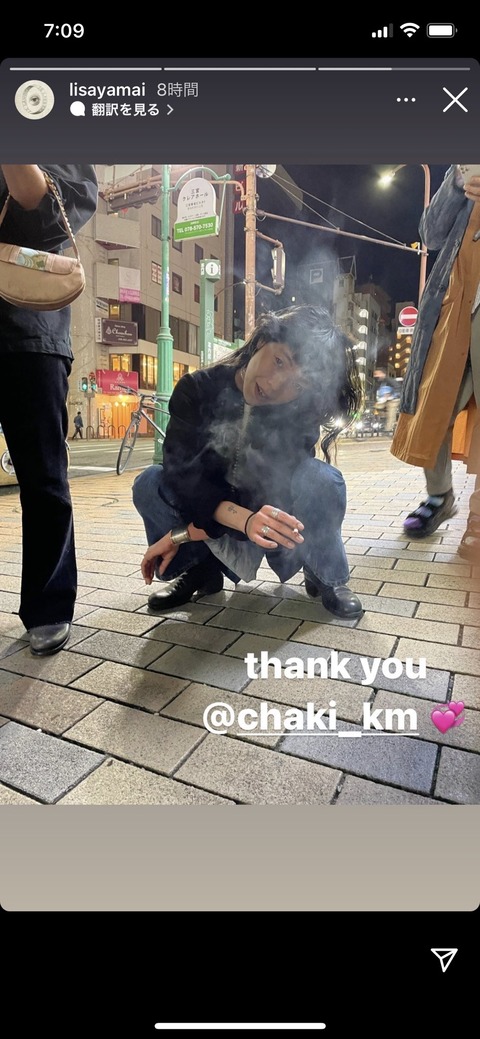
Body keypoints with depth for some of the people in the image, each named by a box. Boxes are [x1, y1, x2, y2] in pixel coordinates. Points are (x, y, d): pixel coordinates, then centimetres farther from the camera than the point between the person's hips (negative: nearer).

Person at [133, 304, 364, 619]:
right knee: (149, 484, -25)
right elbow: (180, 471, -27)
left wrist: (182, 534, -29)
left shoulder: (300, 414, -22)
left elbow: (270, 494, -26)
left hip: (279, 513, -1)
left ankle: (328, 577, -7)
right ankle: (200, 569, -2)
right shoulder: (197, 389, -18)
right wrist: (243, 519, -45)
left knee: (321, 479, -32)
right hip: (210, 511, 2)